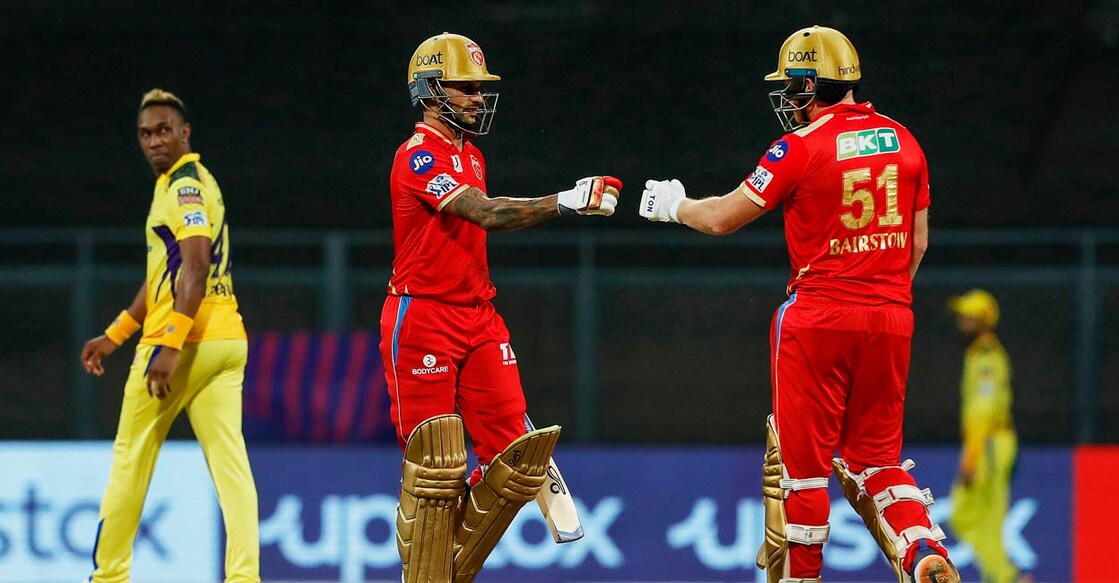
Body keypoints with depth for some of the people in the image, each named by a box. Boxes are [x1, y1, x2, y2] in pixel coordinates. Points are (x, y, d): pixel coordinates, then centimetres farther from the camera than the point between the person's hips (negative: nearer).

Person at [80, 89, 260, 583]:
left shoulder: (186, 185, -8)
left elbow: (195, 268, -21)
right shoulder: (186, 183, 22)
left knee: (131, 460, 4)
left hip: (182, 342, -9)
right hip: (227, 341, 9)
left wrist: (168, 345, -28)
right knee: (231, 466, -4)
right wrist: (115, 335, 33)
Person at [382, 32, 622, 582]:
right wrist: (565, 203, -30)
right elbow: (486, 213, -25)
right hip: (422, 318, -8)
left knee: (512, 456, 1)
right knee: (435, 468, -6)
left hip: (478, 319, 8)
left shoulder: (471, 155, 17)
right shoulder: (419, 156, -13)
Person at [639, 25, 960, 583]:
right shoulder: (903, 141, 7)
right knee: (876, 457, 12)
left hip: (817, 317, -5)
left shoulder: (802, 147, -10)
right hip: (891, 318, 5)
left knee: (801, 457, 5)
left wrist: (672, 204, 15)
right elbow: (917, 241, 12)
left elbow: (722, 217, -3)